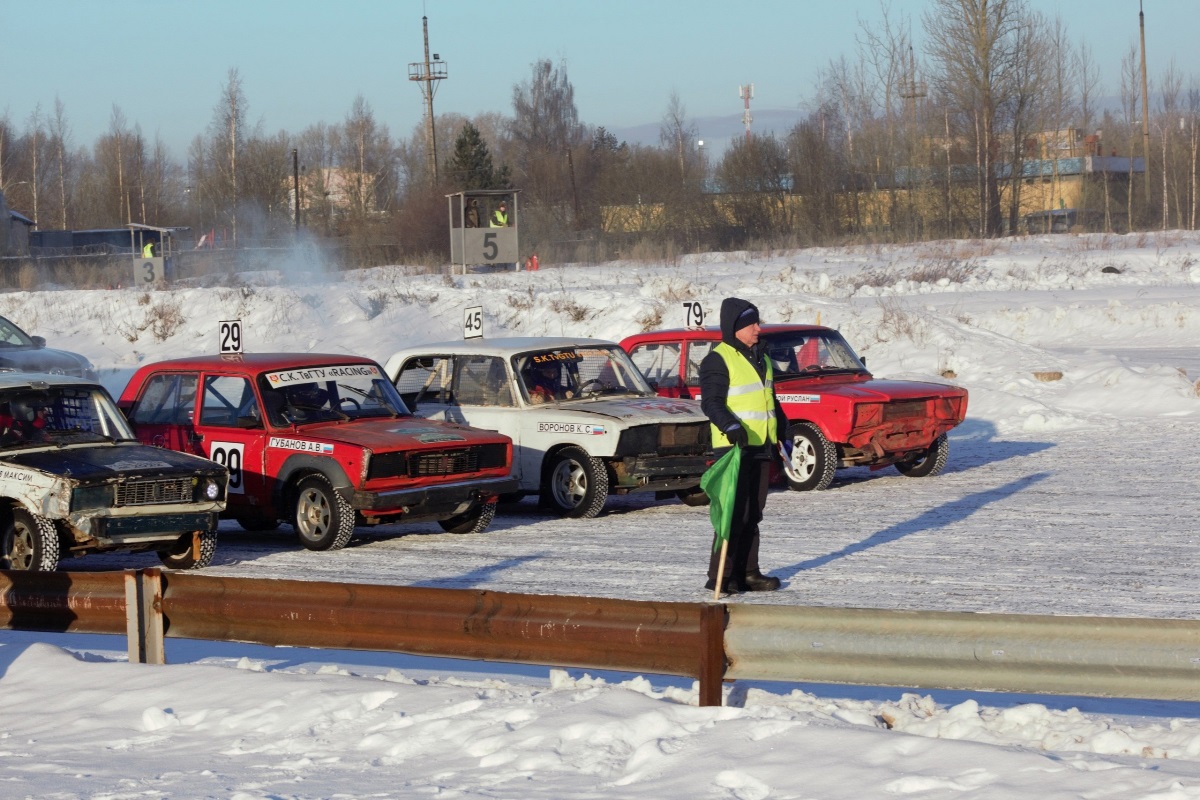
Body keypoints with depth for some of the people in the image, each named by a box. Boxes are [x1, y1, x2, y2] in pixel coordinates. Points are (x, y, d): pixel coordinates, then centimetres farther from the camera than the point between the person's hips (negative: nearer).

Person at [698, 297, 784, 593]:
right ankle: (720, 576, -6)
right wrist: (731, 427, -31)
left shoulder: (761, 358, 17)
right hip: (734, 447, -8)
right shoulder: (718, 360, -10)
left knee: (753, 513, 11)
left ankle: (747, 572, 17)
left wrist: (783, 432, 26)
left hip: (761, 447, 8)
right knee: (735, 512, -10)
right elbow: (711, 402, -17)